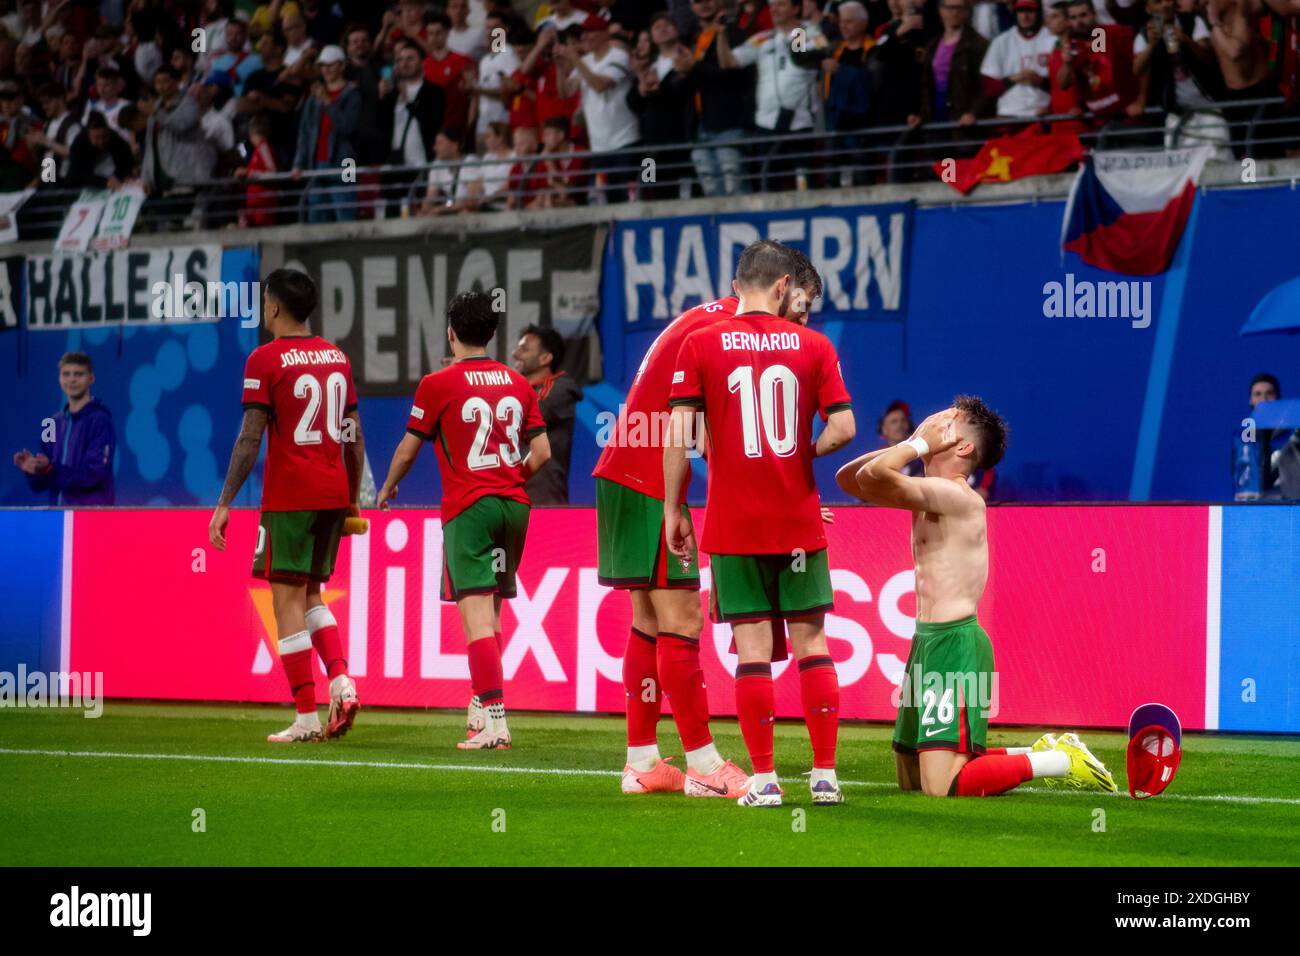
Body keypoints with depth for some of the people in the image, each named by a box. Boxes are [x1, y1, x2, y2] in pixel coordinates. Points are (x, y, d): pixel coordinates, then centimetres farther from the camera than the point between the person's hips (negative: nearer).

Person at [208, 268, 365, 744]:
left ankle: (307, 718, -3)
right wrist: (353, 499, 22)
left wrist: (225, 503, -8)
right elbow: (355, 436, 14)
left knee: (288, 600, -1)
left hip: (288, 497, -6)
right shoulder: (337, 357, 11)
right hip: (333, 492, 6)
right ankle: (341, 680, -3)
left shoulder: (265, 360, -7)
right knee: (310, 594, 19)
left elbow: (250, 438, -11)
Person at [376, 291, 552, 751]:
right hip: (513, 505, 5)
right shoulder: (517, 383, 9)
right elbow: (541, 451, 8)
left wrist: (388, 487, 23)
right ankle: (482, 705, 25)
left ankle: (495, 721, -19)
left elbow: (409, 449, 4)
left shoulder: (438, 384, -4)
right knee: (490, 612, 17)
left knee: (476, 613, -10)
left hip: (468, 506, -5)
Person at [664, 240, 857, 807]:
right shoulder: (813, 346, 1)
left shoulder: (700, 346, -2)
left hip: (733, 526, -1)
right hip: (800, 523, 1)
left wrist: (673, 509, 0)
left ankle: (764, 779, 0)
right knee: (811, 643, 8)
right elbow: (843, 428, -5)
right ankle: (825, 774, 8)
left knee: (753, 649, 1)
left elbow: (677, 436, -8)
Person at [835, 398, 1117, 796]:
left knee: (941, 788, -17)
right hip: (928, 642, 10)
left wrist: (919, 444, -9)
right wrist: (911, 442, 9)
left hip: (954, 645, -10)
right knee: (911, 780, 16)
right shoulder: (928, 496, 15)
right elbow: (848, 478, 20)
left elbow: (875, 474, -26)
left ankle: (1061, 761, -4)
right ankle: (1040, 754, 22)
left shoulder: (958, 496, -14)